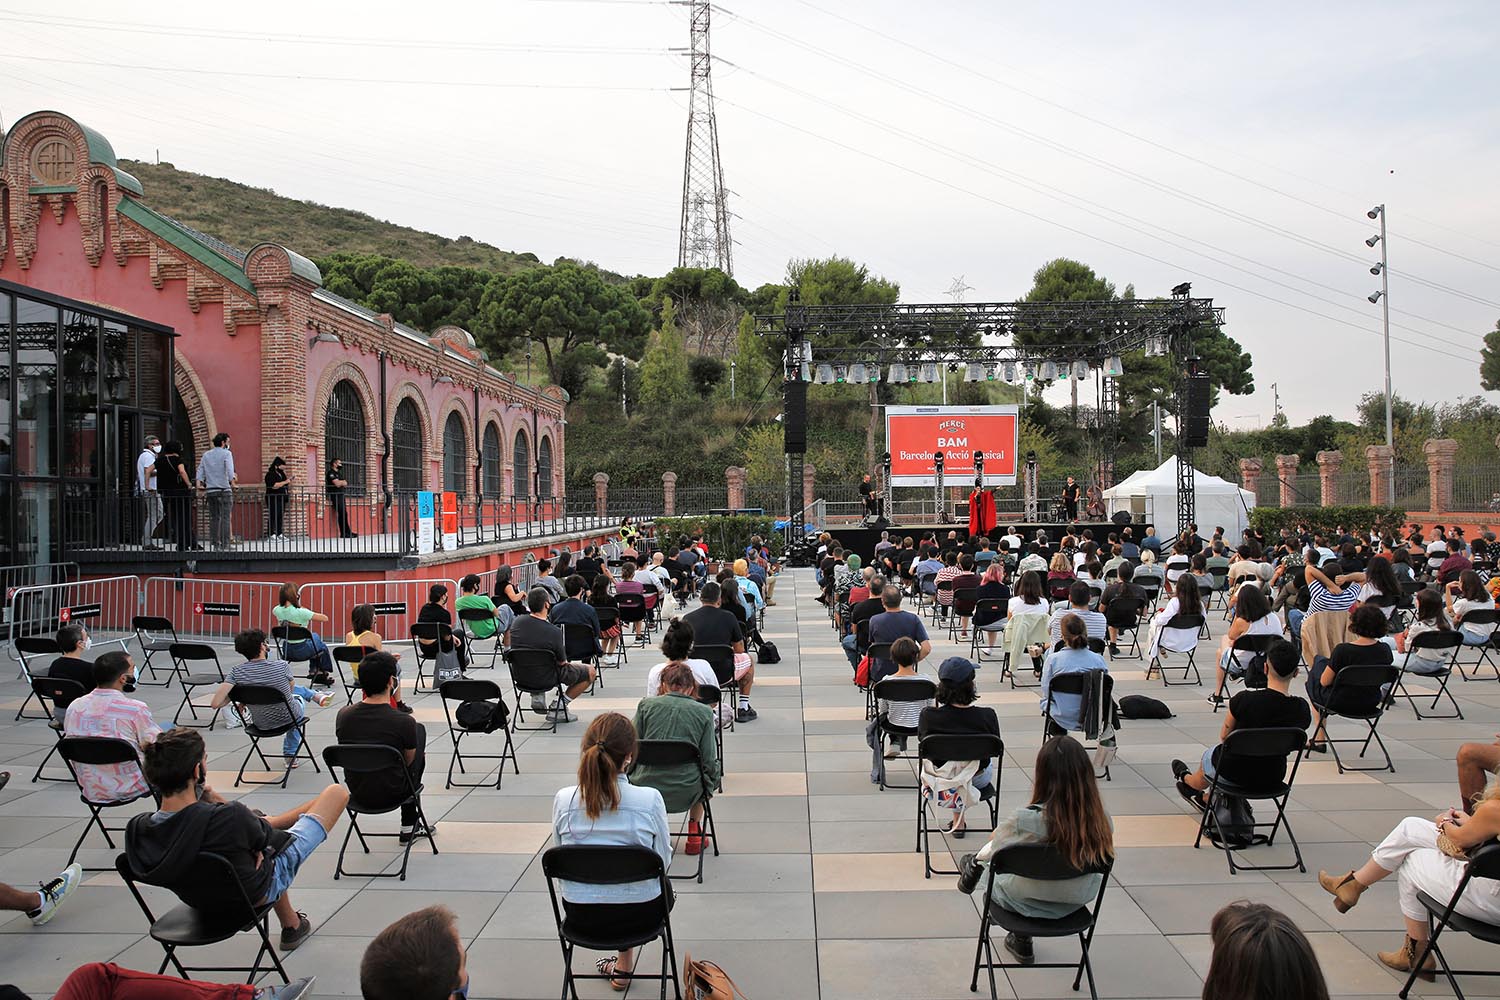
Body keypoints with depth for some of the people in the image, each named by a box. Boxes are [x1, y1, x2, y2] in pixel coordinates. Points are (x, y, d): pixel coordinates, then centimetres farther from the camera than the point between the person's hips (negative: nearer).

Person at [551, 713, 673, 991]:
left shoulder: (563, 800, -16)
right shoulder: (650, 800, -22)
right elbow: (663, 860, -8)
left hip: (579, 913, 2)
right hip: (639, 913, -2)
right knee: (664, 889, 34)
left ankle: (624, 960, 37)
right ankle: (624, 961, 34)